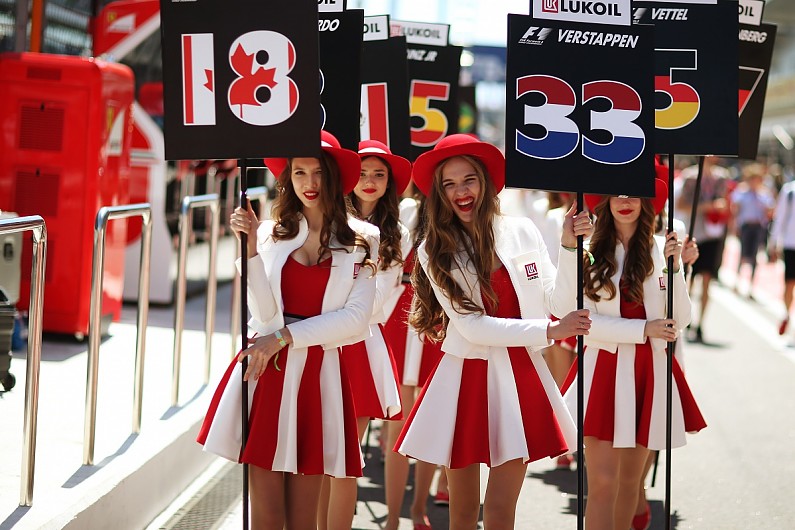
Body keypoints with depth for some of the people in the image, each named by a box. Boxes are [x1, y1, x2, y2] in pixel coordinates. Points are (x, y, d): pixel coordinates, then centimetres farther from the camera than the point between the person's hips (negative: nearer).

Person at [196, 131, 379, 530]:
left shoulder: (360, 241, 3)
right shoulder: (271, 234, 5)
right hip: (265, 372, 0)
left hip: (318, 374, 0)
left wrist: (285, 337, -8)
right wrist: (250, 245, -16)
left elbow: (357, 318, -4)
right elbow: (265, 314, -6)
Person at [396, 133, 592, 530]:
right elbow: (472, 326, -10)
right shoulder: (434, 251, -3)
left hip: (519, 377, 1)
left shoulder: (522, 232, 1)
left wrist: (571, 247, -13)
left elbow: (561, 306, -1)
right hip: (466, 379, -1)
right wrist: (550, 331, -15)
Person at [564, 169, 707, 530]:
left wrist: (674, 268, -13)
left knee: (630, 479, 13)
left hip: (649, 369, 2)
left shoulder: (662, 249, 1)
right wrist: (644, 329, -13)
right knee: (602, 483, -8)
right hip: (604, 368, -2)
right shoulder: (590, 252, -4)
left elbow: (680, 321, -1)